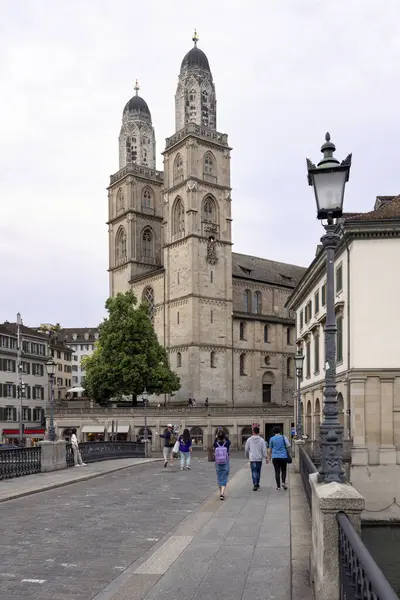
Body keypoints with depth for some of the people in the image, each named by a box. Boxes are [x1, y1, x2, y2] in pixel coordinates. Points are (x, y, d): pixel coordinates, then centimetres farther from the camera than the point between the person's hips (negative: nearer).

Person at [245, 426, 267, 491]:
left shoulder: (249, 440, -2)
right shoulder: (262, 440, -4)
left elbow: (246, 449, 5)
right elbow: (264, 450, -7)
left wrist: (248, 456, 20)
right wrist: (265, 456, 2)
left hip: (252, 459, -1)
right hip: (259, 458, 1)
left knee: (254, 472, -1)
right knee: (258, 471, 16)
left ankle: (255, 484, -17)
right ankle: (257, 484, 26)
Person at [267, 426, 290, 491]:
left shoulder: (272, 439, 3)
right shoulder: (284, 437, 2)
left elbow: (270, 449, 7)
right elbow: (289, 445, -10)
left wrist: (269, 457, 16)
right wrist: (285, 448, 11)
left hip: (275, 457, 0)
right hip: (283, 457, 0)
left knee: (277, 472, 3)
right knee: (283, 471, 15)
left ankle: (278, 486, 1)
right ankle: (283, 482, -4)